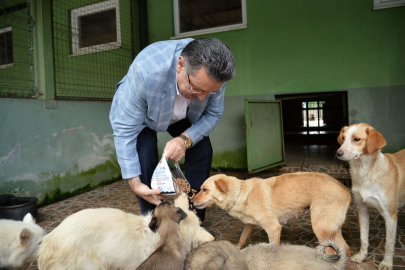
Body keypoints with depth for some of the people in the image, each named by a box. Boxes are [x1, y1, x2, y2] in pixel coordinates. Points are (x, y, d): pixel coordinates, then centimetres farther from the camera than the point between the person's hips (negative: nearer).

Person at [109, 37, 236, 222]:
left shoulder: (213, 73, -32)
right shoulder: (145, 71, -43)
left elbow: (213, 114, -16)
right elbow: (125, 129, -35)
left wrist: (186, 139, -34)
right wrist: (134, 182, -35)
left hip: (183, 115, 3)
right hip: (140, 112, -3)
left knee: (202, 150, -12)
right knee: (144, 158, -24)